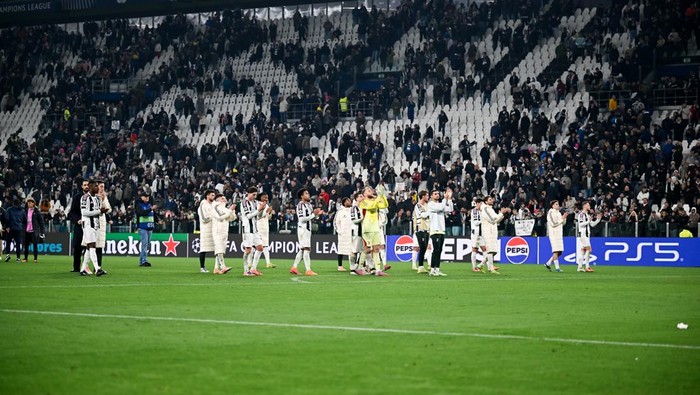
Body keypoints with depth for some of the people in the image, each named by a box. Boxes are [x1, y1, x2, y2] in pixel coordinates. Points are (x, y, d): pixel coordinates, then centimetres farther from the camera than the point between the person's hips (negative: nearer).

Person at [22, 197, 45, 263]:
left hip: (34, 231, -5)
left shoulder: (37, 211, -3)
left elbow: (41, 221, -3)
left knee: (35, 245, -3)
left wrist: (42, 231, -7)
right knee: (26, 245, 8)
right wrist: (23, 229, 9)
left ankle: (35, 259, 2)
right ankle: (25, 258, 16)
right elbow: (24, 221, 14)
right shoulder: (26, 211, 9)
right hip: (27, 231, 5)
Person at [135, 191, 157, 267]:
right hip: (142, 227, -7)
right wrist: (151, 209, -29)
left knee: (148, 244, 8)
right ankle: (144, 261, -16)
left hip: (150, 227, 7)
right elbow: (143, 213, -20)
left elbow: (154, 214, 19)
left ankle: (141, 261, 15)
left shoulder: (150, 205, 16)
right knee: (145, 243, -14)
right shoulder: (139, 205, -3)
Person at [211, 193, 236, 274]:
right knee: (219, 250, -15)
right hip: (217, 232, -8)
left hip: (225, 232, 8)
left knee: (220, 251, 5)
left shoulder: (224, 208, 18)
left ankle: (216, 268, 5)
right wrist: (229, 210, -15)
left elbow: (231, 218, 17)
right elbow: (220, 217, -19)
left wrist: (233, 210, 2)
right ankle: (223, 266, -26)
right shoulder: (215, 208, -5)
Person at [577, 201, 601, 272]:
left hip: (587, 234, 10)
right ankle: (587, 267, -13)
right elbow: (580, 224, -19)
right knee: (588, 249, -13)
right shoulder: (581, 214, -10)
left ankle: (580, 267, 10)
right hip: (583, 234, -10)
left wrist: (598, 219, 11)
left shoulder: (587, 215, 19)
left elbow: (592, 224, 20)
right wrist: (588, 221, -20)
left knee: (583, 250, 8)